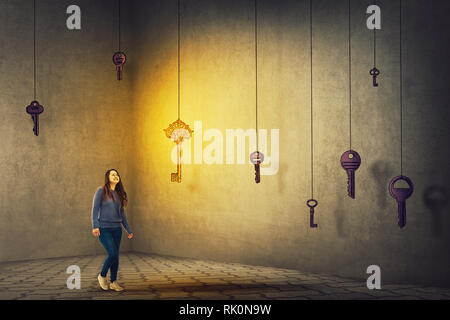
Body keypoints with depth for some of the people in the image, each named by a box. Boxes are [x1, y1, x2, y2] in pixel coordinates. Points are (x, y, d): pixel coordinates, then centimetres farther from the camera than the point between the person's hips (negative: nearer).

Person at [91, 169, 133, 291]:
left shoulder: (119, 194, 12)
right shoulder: (101, 191, -3)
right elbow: (95, 209, -7)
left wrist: (128, 230, 17)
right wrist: (95, 226, -18)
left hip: (117, 229, 5)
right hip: (104, 229, -5)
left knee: (116, 256, 4)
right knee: (112, 254, -15)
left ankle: (113, 282, 14)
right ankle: (102, 276, 8)